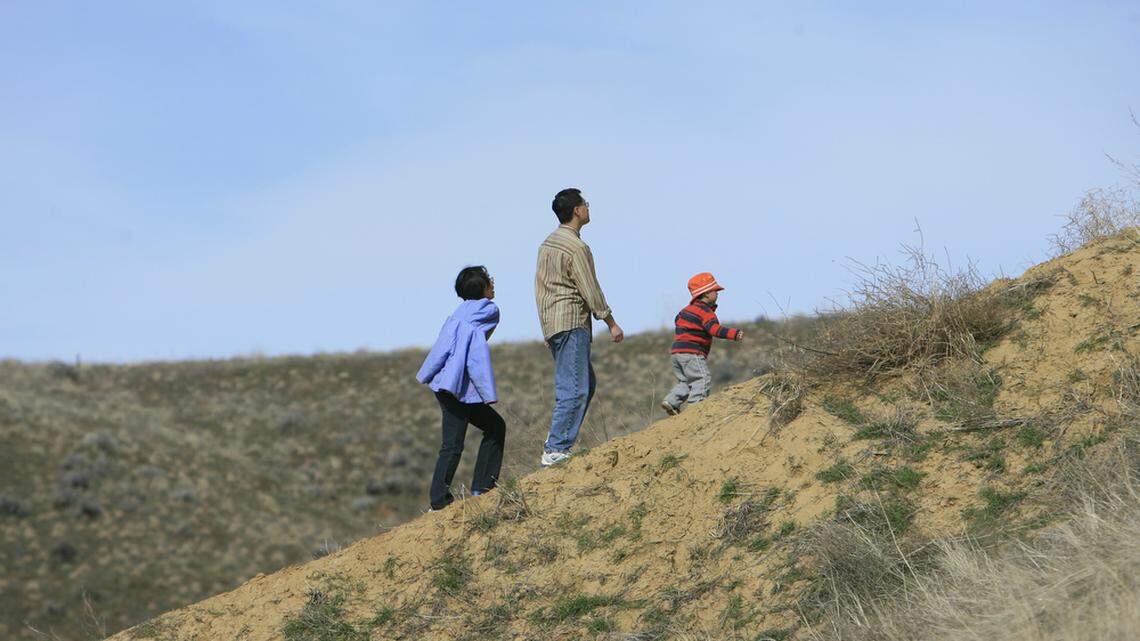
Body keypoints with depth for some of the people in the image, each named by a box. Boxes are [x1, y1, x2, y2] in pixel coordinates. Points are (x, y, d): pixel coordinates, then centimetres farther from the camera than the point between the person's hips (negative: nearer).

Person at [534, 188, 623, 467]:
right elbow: (590, 290, -13)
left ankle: (557, 441, 12)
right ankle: (555, 451, -12)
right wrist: (611, 323, -4)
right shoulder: (576, 247, -13)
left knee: (587, 382, 15)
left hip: (550, 322, 10)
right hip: (571, 323, -10)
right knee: (574, 389, -9)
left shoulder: (548, 242, 16)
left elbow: (541, 286, 20)